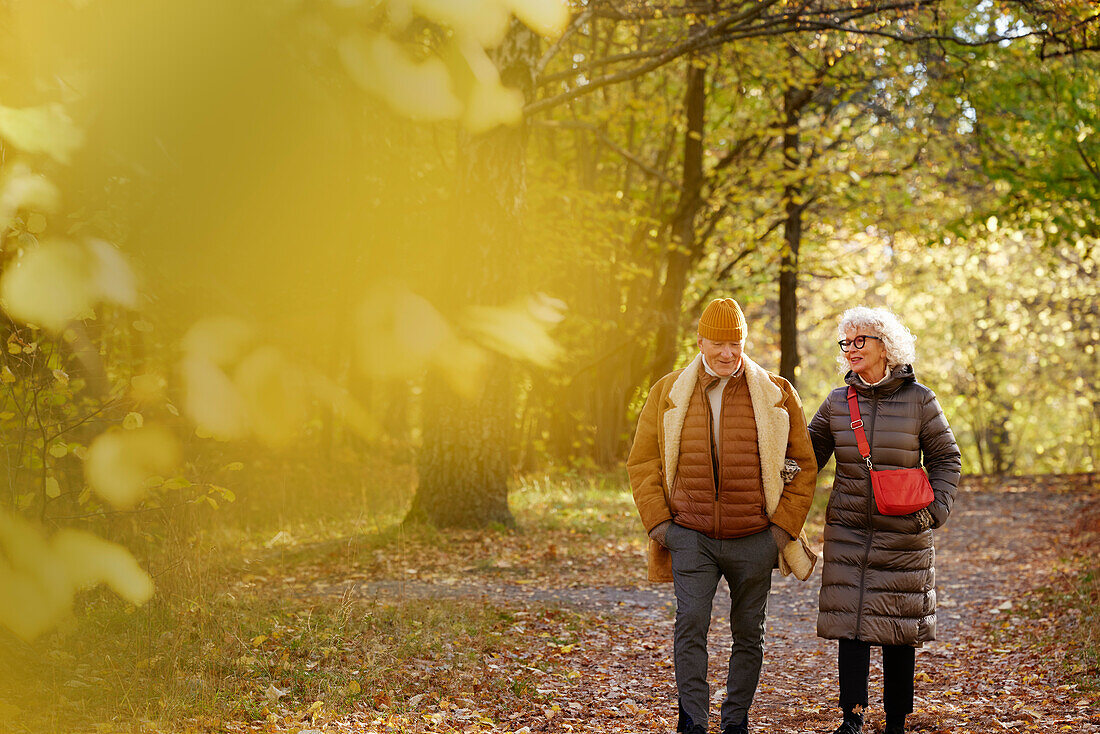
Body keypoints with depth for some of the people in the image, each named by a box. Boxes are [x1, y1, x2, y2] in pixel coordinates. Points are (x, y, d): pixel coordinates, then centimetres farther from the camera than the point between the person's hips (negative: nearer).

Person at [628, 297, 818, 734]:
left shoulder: (777, 396, 3)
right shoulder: (668, 393, 5)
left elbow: (803, 465, 6)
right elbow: (642, 462, 9)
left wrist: (784, 525, -2)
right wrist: (657, 519, -2)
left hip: (754, 540, 1)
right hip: (690, 536, -1)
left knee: (748, 634, 8)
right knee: (690, 624, -14)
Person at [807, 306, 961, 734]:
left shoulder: (918, 400, -1)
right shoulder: (838, 402, 6)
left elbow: (946, 458, 5)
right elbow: (810, 454, 13)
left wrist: (936, 509, -6)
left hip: (903, 536, -2)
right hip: (847, 531, 2)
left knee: (899, 629, 4)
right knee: (850, 622, -6)